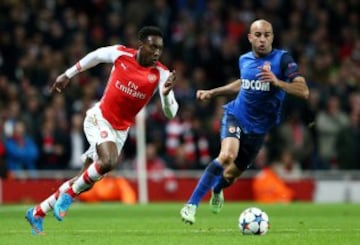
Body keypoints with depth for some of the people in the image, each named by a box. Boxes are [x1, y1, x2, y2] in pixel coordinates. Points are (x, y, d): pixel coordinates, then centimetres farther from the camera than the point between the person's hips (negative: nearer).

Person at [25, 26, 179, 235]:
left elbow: (170, 113, -18)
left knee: (86, 182, 8)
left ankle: (37, 213, 23)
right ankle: (68, 194, -9)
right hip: (99, 118, -3)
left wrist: (166, 93, -38)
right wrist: (68, 74, 18)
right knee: (109, 161, -32)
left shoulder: (161, 74, -12)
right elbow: (94, 56, 9)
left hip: (121, 130, 3)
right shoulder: (120, 54, -12)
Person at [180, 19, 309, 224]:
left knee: (231, 175, 11)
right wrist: (212, 93, 21)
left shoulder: (282, 59, -13)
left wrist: (277, 82, -38)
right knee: (227, 156, -30)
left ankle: (216, 191, 51)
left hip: (259, 128, 0)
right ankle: (192, 204, -26)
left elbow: (304, 91, -24)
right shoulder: (244, 60, 1)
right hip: (236, 116, 0)